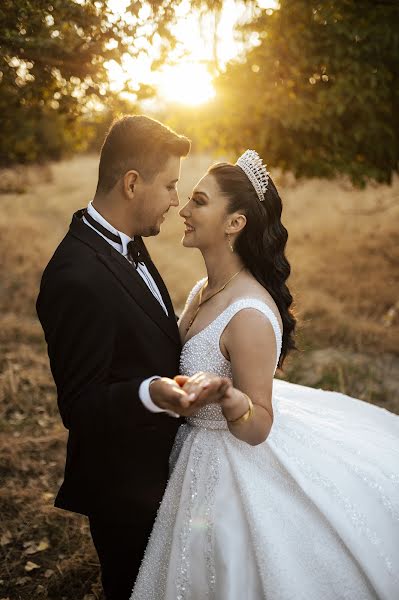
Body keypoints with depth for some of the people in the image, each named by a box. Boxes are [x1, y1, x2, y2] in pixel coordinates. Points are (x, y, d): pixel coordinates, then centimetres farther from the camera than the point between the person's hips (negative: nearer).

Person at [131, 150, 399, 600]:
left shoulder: (250, 315, -30)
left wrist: (225, 394, -43)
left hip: (235, 474, -8)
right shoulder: (204, 291, -2)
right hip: (199, 456, 8)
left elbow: (258, 428, -27)